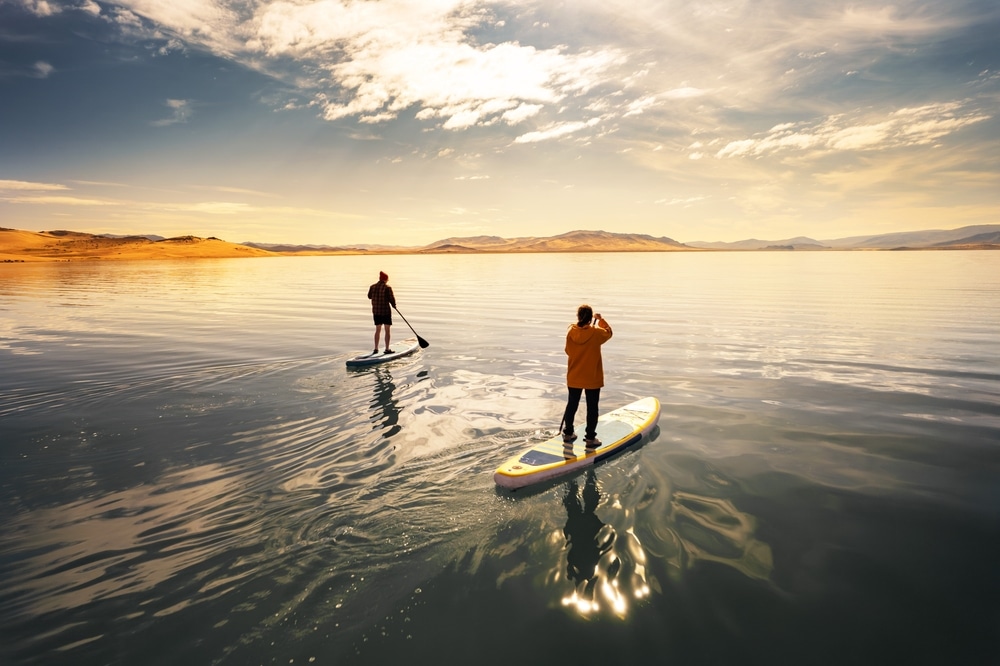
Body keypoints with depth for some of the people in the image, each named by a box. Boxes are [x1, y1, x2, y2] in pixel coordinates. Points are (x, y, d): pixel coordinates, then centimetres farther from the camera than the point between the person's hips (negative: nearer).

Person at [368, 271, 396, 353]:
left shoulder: (372, 287, 2)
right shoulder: (387, 288, -13)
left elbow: (369, 296, 17)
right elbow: (391, 299, -13)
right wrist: (394, 305, 7)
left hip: (376, 311, 5)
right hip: (386, 311, -5)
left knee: (378, 330, 16)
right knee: (387, 330, 5)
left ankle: (376, 349, 16)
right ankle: (387, 349, 6)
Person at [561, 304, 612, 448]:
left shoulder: (571, 332, -9)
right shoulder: (596, 333, -17)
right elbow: (608, 332, 5)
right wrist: (601, 319, 16)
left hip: (574, 377, 3)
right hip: (592, 378, -3)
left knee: (572, 404, 17)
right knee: (592, 408, 8)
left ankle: (568, 433, 30)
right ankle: (590, 438, 13)